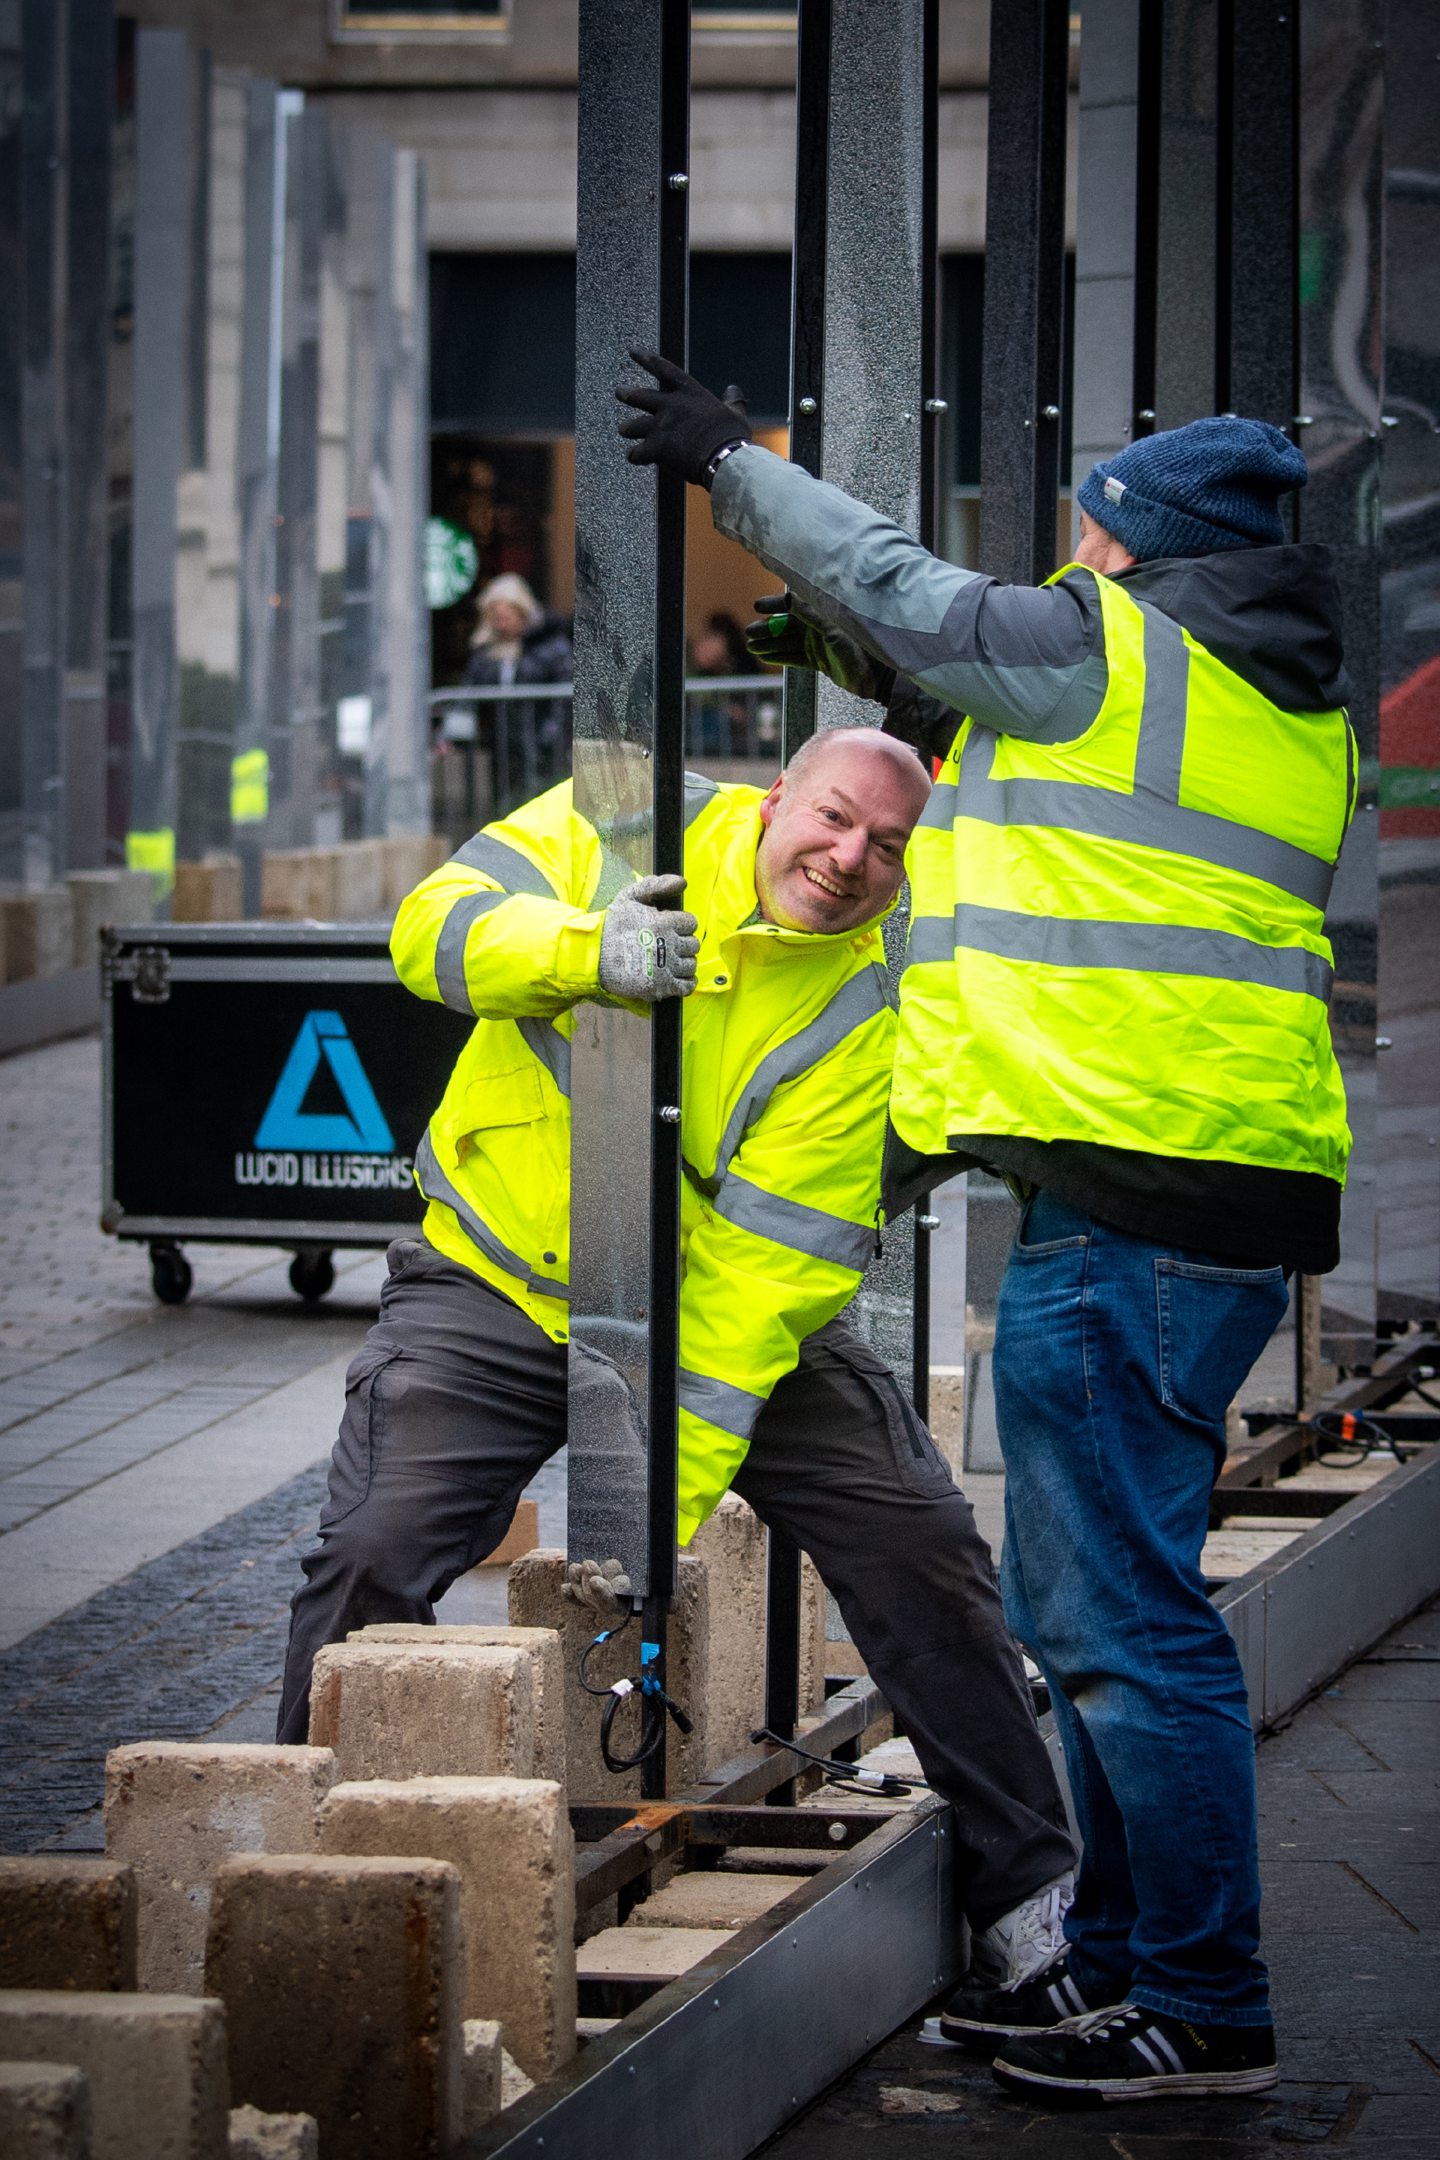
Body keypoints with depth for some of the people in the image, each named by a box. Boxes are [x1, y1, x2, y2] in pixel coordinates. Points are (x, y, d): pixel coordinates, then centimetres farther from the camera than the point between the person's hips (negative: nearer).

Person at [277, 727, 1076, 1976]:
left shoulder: (866, 1005, -16)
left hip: (732, 1313, 1)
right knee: (370, 1557, -17)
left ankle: (1025, 1884, 11)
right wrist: (585, 949, -41)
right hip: (498, 1279, -1)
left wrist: (676, 1486, -28)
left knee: (921, 1550, -4)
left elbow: (776, 1254, -22)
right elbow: (436, 927, -19)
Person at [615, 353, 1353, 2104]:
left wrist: (729, 458, 20)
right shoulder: (1286, 701, 20)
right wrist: (861, 666, 39)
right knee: (1090, 1601, 18)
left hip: (1126, 1193, -10)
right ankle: (1121, 1959, 25)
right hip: (1241, 1186, 10)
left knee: (1120, 1610, -7)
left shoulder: (1107, 646, -6)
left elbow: (907, 589, 7)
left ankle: (1203, 2010, -5)